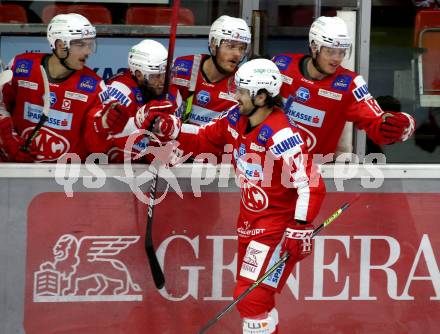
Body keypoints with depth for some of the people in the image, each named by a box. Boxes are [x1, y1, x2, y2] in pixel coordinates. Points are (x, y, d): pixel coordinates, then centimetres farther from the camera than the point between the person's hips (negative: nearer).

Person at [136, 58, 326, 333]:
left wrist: (300, 229, -30)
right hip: (250, 219, 9)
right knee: (253, 298, 17)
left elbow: (311, 184, -27)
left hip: (279, 223, -9)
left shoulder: (281, 136, -26)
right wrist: (166, 128, 0)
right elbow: (204, 139, 13)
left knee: (252, 298, -14)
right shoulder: (236, 118, -1)